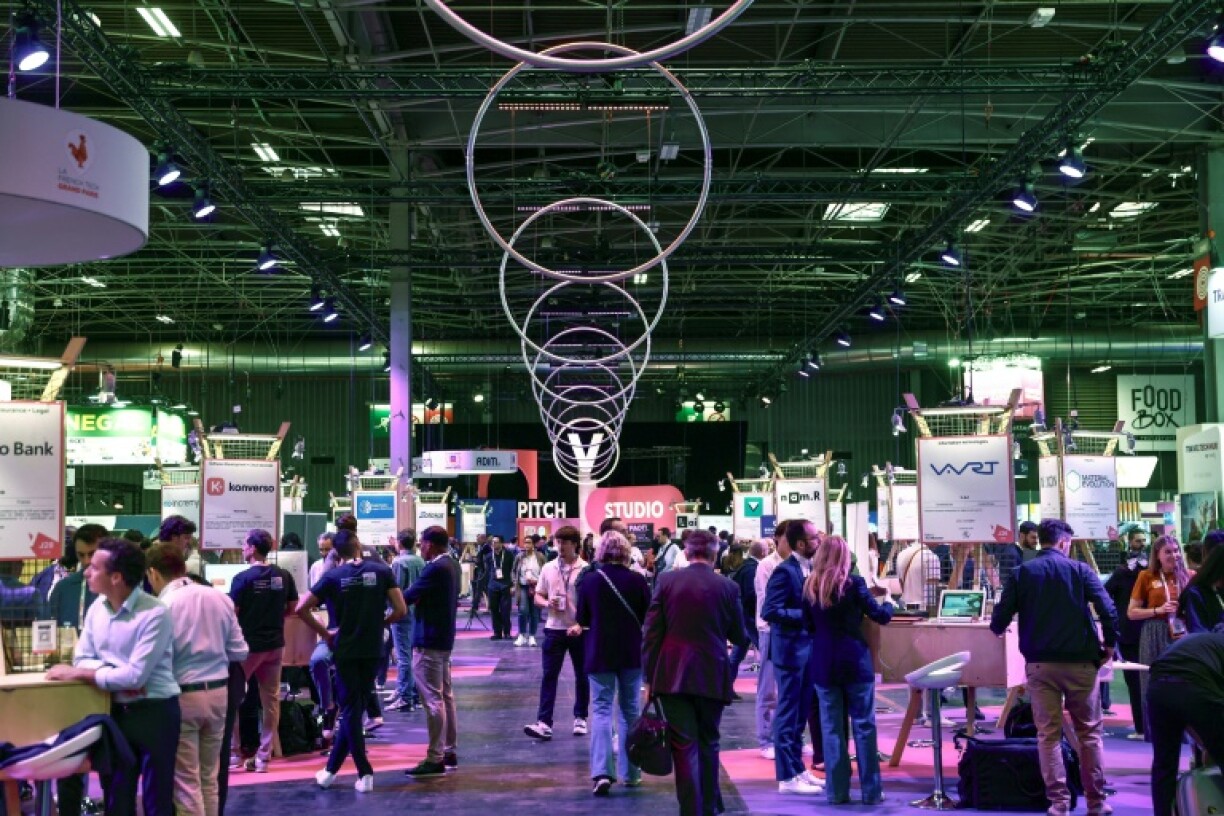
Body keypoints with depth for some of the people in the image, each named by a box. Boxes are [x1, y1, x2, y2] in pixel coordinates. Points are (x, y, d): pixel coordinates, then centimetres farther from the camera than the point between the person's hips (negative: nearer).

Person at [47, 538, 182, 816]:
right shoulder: (97, 608, 3)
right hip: (115, 712, 7)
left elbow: (135, 676, -22)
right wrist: (112, 673, -17)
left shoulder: (155, 614, -20)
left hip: (153, 712, -6)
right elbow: (83, 657, 5)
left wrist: (77, 674, -15)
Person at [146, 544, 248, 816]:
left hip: (180, 697, -5)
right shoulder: (219, 598, 1)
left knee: (185, 781, 3)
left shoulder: (162, 607, -15)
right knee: (209, 777, 17)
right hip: (218, 693, 5)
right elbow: (240, 651, 6)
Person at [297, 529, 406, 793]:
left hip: (345, 650, -1)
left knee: (350, 711, 7)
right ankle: (331, 769, 15)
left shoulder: (333, 576, -4)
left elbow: (301, 609, -9)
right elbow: (400, 610, -7)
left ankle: (365, 774, 3)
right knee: (355, 708, 12)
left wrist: (324, 633, 1)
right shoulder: (381, 571, -3)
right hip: (372, 651, 1)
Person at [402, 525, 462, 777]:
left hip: (428, 641, -10)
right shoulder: (452, 564, 10)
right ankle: (450, 753, 21)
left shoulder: (435, 568, -20)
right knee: (445, 696, 14)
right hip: (444, 638, 10)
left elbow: (407, 597, -19)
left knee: (433, 700, -7)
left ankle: (435, 759, -4)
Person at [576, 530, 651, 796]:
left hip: (599, 654, -1)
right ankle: (630, 772, 18)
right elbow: (648, 618, 1)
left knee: (601, 709, 2)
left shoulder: (590, 580, -8)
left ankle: (602, 771, -13)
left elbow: (581, 620, 1)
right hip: (632, 653, 1)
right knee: (630, 709, 13)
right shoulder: (637, 580, -8)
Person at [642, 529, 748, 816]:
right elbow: (739, 636, 5)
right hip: (712, 677, 1)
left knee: (684, 747, 1)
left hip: (673, 676, -1)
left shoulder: (666, 580, -2)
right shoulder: (727, 587, -3)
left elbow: (651, 632, -4)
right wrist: (744, 637, 29)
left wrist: (650, 677, 3)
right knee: (708, 744, 16)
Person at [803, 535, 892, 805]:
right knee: (864, 726, 6)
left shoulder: (809, 586, 1)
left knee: (831, 728, 8)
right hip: (855, 662, -3)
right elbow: (881, 616, -3)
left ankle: (836, 792, 10)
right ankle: (870, 791, 9)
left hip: (823, 664, 3)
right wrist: (888, 603, 17)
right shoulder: (853, 583, -9)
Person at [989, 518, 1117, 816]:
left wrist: (999, 628, 20)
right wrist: (1110, 643, 3)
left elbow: (999, 621, -3)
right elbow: (1108, 610, -12)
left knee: (1049, 734, 5)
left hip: (1040, 663, 1)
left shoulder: (1022, 572, 2)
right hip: (1080, 661, -1)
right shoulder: (1079, 569, 0)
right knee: (1089, 731, 10)